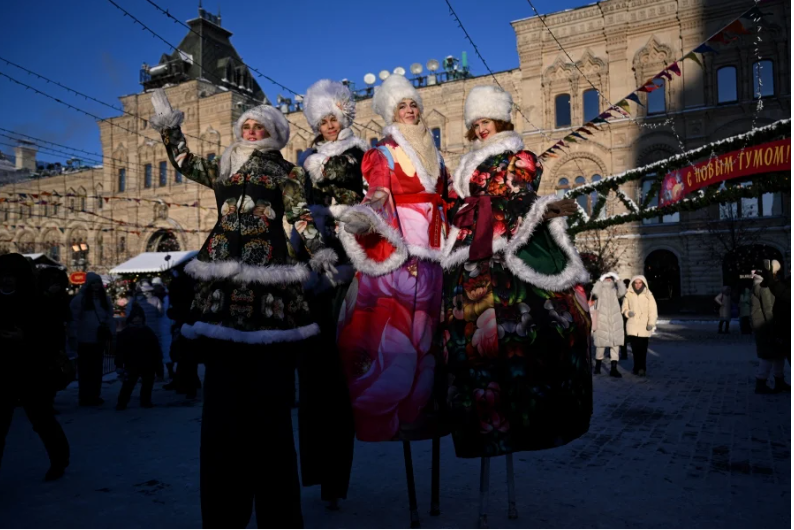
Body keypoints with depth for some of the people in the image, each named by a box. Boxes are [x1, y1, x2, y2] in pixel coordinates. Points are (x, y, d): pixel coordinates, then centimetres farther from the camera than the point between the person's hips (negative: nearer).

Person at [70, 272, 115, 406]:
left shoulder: (105, 299, 8)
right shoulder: (80, 299, -6)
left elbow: (109, 319, 9)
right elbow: (73, 319, -7)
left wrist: (110, 336, 4)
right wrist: (75, 336, -11)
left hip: (99, 340, 5)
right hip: (85, 341, -5)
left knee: (97, 370, 12)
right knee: (85, 370, 1)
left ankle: (95, 396, 21)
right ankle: (85, 397, 7)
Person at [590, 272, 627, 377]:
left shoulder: (615, 291, 12)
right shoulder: (599, 291, 8)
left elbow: (622, 292, -10)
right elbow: (595, 292, -15)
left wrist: (618, 279, -2)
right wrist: (600, 280, -5)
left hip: (615, 322, 1)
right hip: (601, 321, -1)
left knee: (615, 344, -4)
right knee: (600, 344, 7)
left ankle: (613, 369, -2)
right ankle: (598, 366, 23)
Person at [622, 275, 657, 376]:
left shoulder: (648, 295, 0)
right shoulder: (628, 295, 6)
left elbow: (652, 310, -5)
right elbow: (624, 308, 16)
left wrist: (651, 323, -17)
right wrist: (628, 312, -7)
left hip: (644, 326, -2)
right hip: (632, 325, 2)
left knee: (643, 348, -6)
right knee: (635, 348, 0)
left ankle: (641, 368, 3)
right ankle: (638, 367, 13)